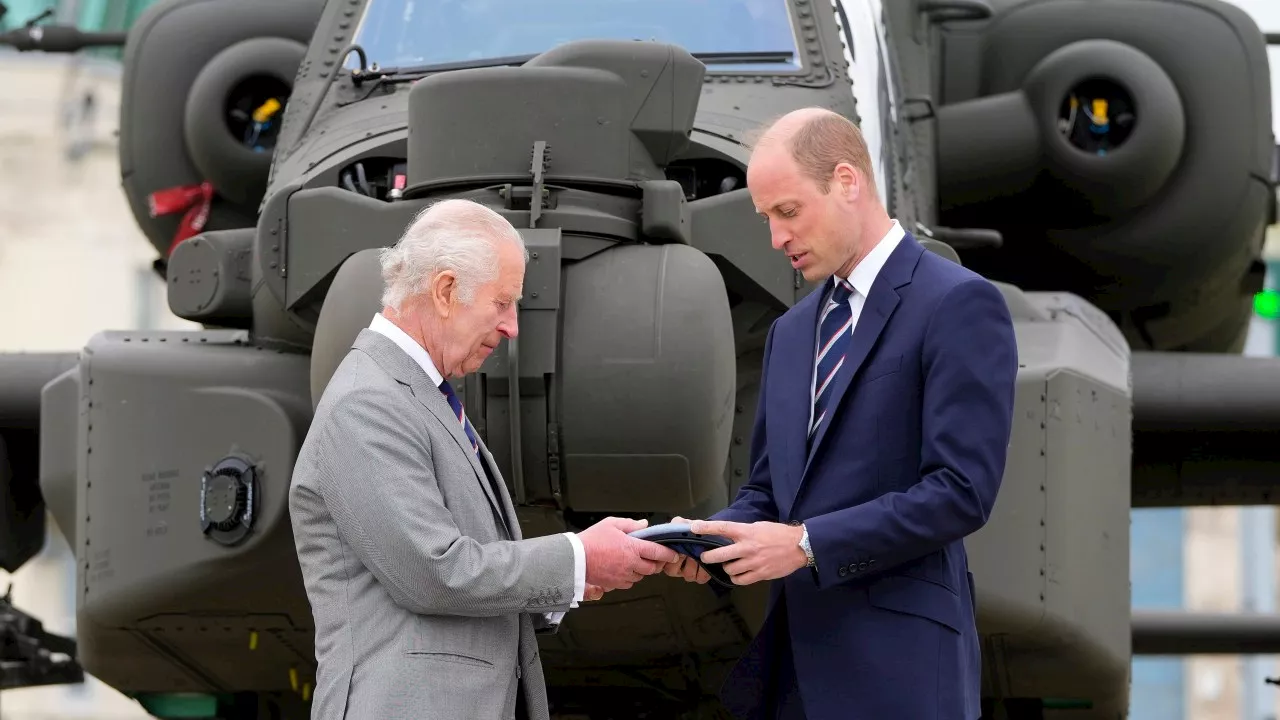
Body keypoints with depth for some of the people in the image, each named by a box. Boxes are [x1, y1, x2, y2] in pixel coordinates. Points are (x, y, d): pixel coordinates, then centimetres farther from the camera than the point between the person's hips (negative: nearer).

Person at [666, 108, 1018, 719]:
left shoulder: (959, 306, -7)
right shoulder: (792, 331, 19)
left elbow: (961, 490, -15)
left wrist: (807, 543, -17)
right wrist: (716, 537, -1)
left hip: (896, 669, -7)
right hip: (794, 666, 7)